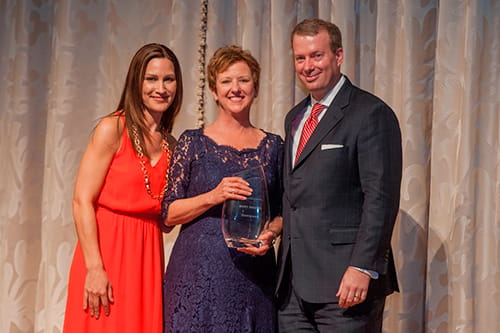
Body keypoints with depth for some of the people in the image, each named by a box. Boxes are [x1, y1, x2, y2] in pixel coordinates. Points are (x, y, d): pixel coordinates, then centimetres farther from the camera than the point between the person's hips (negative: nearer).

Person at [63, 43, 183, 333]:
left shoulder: (171, 145, 12)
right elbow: (82, 201, -12)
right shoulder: (113, 129, -5)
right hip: (107, 250, -5)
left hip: (148, 256, 5)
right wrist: (94, 269, -19)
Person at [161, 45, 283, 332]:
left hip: (254, 273, 2)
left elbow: (281, 211, 14)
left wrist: (270, 233, -7)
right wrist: (213, 196, -15)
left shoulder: (273, 146, 8)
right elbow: (169, 214, -1)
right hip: (199, 272, -2)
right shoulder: (193, 142, 2)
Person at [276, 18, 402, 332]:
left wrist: (363, 268, -20)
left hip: (344, 281, -7)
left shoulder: (371, 113, -7)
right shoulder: (295, 117, 18)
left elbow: (381, 197, -14)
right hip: (294, 282, 7)